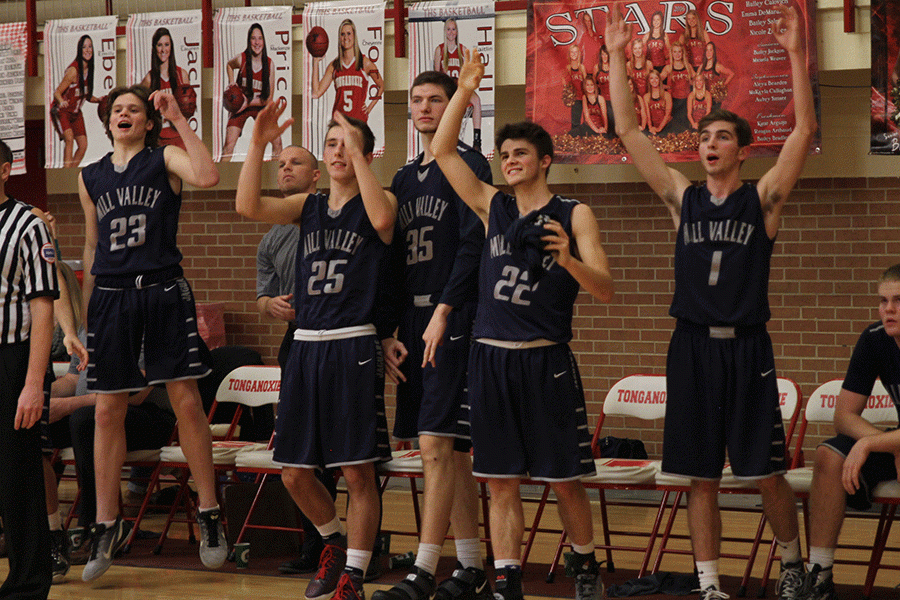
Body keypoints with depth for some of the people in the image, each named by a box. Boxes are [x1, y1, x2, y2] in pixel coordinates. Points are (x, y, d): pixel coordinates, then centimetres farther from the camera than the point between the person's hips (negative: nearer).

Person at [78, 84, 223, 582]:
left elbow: (207, 177, -20)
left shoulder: (164, 159, 3)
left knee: (187, 403, -3)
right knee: (107, 411, 3)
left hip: (163, 293, -3)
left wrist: (179, 119, -17)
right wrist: (85, 312, 19)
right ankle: (106, 524, 11)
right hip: (111, 297, 4)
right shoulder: (91, 177, 15)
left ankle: (208, 514, 6)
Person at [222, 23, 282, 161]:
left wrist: (249, 102, -20)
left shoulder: (269, 64, -11)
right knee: (229, 145, -15)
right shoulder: (241, 59, -14)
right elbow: (229, 65, 14)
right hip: (240, 106, -2)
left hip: (261, 107, 2)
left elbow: (269, 98, -8)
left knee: (277, 142, -6)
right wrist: (231, 83, -1)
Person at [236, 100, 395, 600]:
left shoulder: (380, 200, 1)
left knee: (358, 471, -3)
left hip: (354, 348, -5)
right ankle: (335, 541, 33)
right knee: (294, 472, 8)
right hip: (305, 346, 5)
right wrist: (258, 143, -9)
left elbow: (382, 219, -24)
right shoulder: (308, 206, 13)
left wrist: (357, 153, -20)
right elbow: (248, 206, -1)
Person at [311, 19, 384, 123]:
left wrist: (369, 108, 6)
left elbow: (381, 87, 17)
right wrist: (316, 62, 5)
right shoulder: (334, 65, 11)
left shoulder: (365, 63, 5)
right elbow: (317, 93, 6)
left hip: (358, 119, -2)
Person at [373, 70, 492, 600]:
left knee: (437, 445, -12)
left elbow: (474, 247, -12)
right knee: (452, 451, 9)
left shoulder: (469, 166, -3)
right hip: (414, 322, 8)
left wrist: (444, 312, -18)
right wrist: (389, 333, 10)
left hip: (454, 321, -7)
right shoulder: (405, 179, 19)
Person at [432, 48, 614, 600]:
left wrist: (568, 260, -24)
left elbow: (606, 290, -5)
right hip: (491, 359, 3)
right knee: (502, 482, 4)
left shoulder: (574, 215, 1)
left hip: (546, 361, -3)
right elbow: (442, 151, 7)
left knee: (565, 481, 4)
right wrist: (465, 92, 0)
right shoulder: (493, 207, 11)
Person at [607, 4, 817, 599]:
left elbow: (805, 131, -9)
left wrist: (797, 53, -16)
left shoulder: (762, 199, 2)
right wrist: (617, 57, 2)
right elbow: (629, 132, 7)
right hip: (693, 346, 2)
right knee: (701, 477, 4)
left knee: (766, 472, 0)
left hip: (747, 348, -2)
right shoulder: (684, 199, 9)